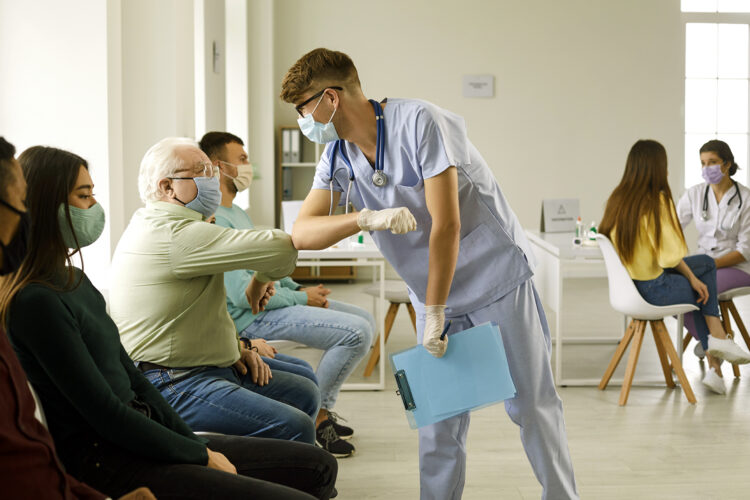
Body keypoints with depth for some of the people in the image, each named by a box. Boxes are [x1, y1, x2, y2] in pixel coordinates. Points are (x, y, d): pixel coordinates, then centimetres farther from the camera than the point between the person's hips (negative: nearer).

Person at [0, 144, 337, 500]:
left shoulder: (75, 281, 14)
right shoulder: (35, 302, -15)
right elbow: (105, 413, -16)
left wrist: (196, 443, 7)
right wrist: (200, 455, -8)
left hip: (138, 435, 10)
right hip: (107, 460, -9)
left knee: (318, 466, 6)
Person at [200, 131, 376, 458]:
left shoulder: (237, 213, 16)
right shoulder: (215, 222, -19)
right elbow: (242, 294, -24)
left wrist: (298, 288, 6)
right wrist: (302, 299, -14)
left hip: (275, 299, 11)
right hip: (253, 317, -11)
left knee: (365, 320, 11)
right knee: (357, 332, -21)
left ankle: (321, 411, 15)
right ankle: (312, 415, -4)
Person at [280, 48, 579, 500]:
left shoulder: (419, 122, -20)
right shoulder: (337, 156, 0)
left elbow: (446, 224, -22)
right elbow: (302, 233, -10)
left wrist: (434, 313, -17)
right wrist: (366, 218, -30)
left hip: (496, 278, -5)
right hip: (434, 292, 5)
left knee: (531, 404, 2)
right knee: (438, 419, 3)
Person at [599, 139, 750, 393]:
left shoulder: (617, 198, 2)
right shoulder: (658, 201, -19)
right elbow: (670, 255, -20)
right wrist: (692, 276, 2)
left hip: (627, 285, 8)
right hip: (653, 289, -7)